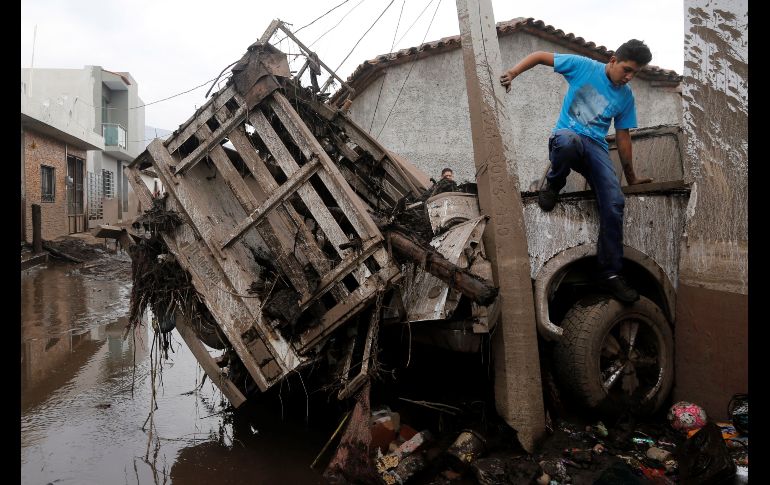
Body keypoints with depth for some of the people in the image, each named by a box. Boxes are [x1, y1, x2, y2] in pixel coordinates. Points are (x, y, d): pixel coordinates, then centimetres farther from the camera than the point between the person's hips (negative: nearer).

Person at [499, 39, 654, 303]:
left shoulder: (626, 96, 12)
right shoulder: (583, 66, 0)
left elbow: (622, 136, 19)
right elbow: (540, 56, 3)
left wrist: (631, 177, 21)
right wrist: (513, 72, -15)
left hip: (596, 146, 4)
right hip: (567, 135, -4)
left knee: (615, 203, -18)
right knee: (568, 140, -45)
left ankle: (610, 274, -9)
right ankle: (553, 184, -11)